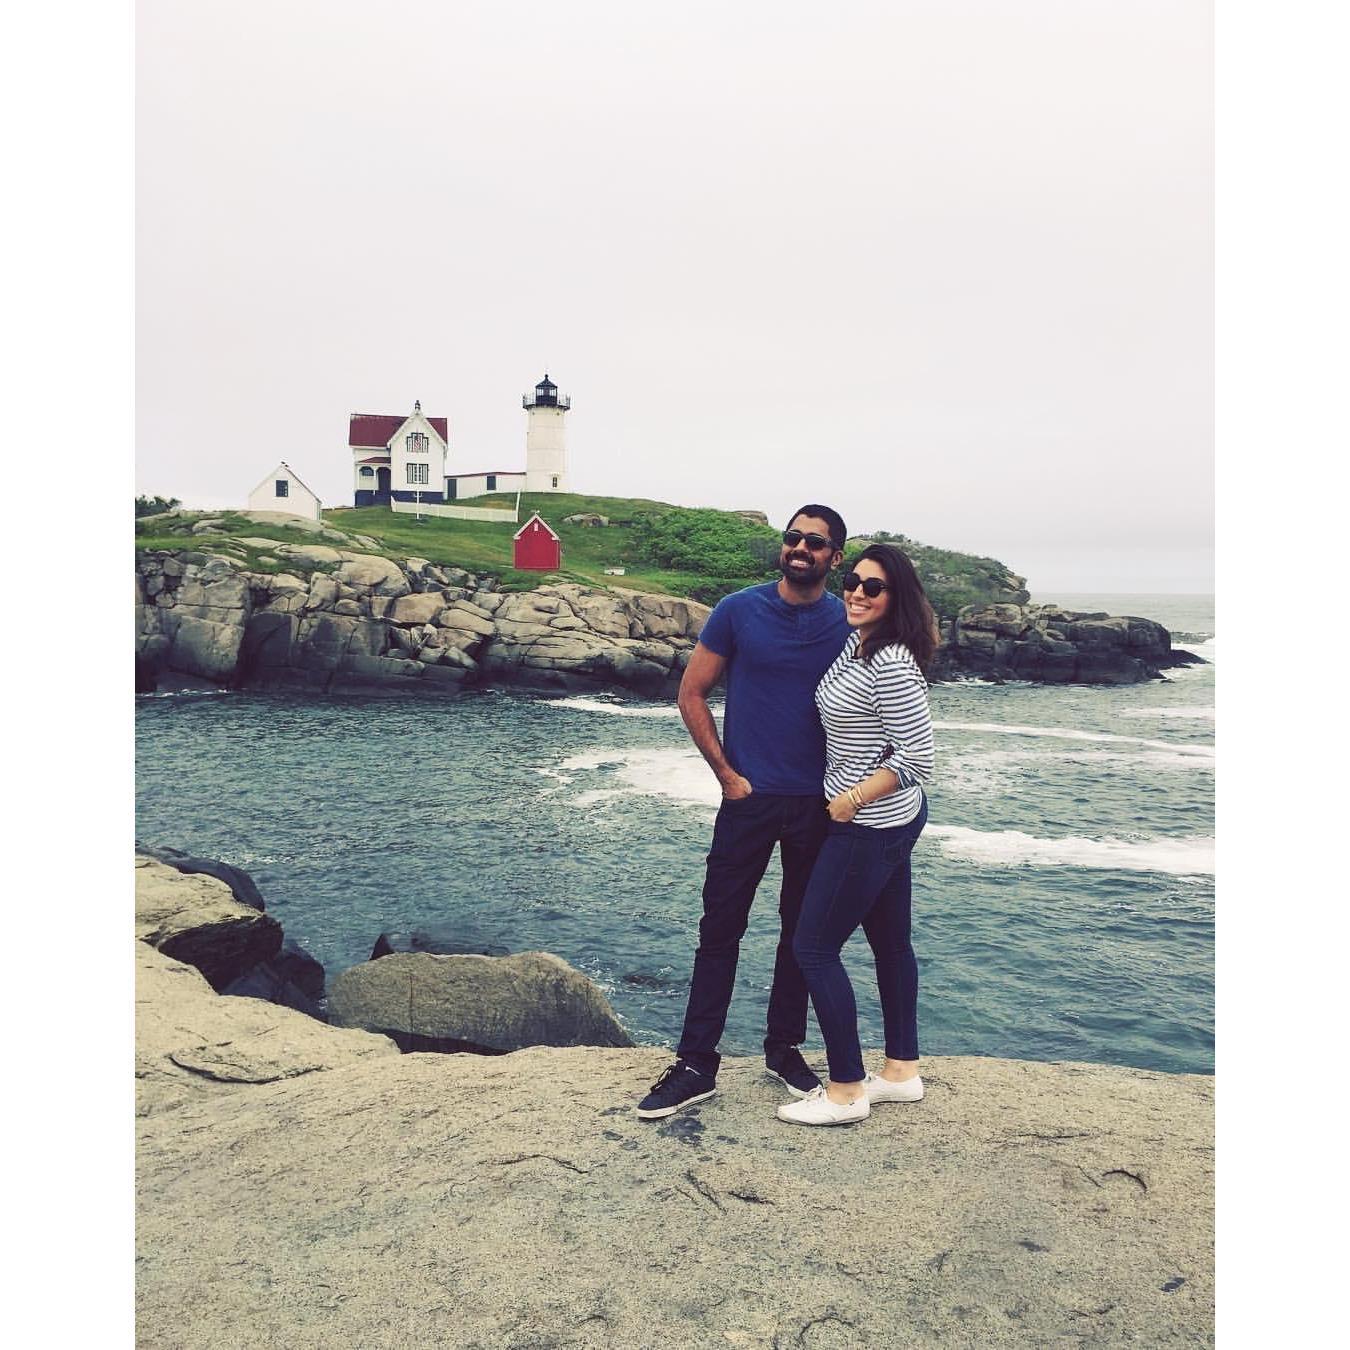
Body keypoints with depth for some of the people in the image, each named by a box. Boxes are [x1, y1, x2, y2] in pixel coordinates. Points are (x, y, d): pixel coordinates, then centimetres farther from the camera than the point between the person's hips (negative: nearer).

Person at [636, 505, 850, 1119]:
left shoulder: (848, 625, 0)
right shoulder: (738, 611, -4)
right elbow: (691, 695, -1)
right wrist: (728, 775, -5)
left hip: (817, 805, 2)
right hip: (749, 797, -2)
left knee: (803, 930, 13)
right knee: (720, 928, 2)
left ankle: (784, 1050, 29)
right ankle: (696, 1064, 12)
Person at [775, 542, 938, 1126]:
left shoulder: (891, 666, -23)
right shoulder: (853, 645, 6)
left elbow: (917, 760, -24)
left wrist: (851, 801, -16)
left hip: (870, 824, -10)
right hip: (892, 819, 10)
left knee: (814, 947, -2)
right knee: (890, 942, 17)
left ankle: (845, 1091, 9)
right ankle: (902, 1070, 32)